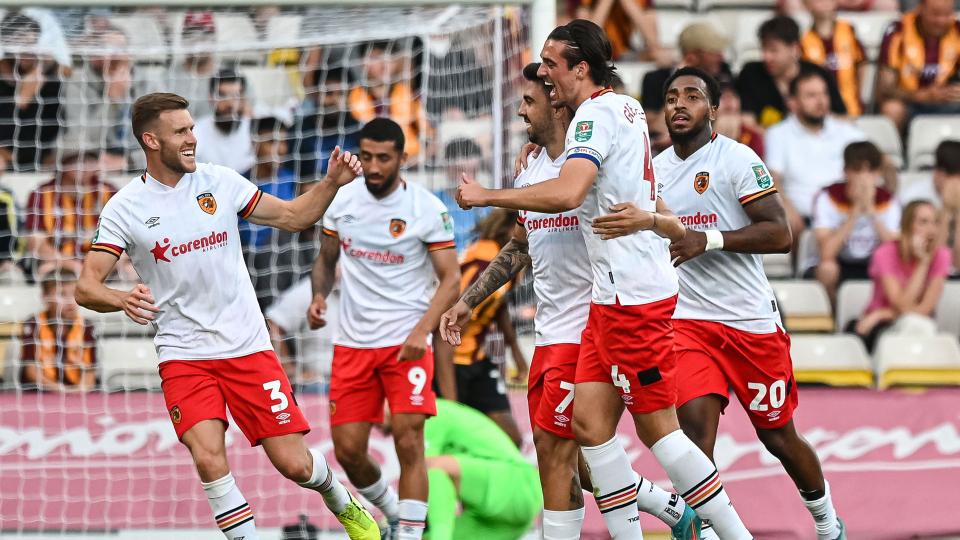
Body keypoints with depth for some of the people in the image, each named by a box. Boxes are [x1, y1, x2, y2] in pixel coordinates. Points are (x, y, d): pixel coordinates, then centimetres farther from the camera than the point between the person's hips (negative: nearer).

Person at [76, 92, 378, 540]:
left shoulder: (218, 181, 1)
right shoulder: (124, 208, -6)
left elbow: (293, 217, 11)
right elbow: (86, 287, -10)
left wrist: (332, 183, -6)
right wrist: (123, 299, -32)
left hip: (247, 347, 2)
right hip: (183, 355, -2)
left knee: (294, 464, 1)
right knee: (209, 458, -24)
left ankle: (341, 503, 34)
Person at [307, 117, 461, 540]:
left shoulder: (427, 209, -9)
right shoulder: (342, 200, 3)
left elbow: (450, 279, -8)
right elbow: (326, 259, 18)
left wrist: (422, 330, -22)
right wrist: (319, 295, -4)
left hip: (406, 343, -4)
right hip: (352, 343, 4)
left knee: (408, 443, -14)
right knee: (348, 450, 3)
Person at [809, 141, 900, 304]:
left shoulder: (887, 201, -7)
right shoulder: (828, 197, -15)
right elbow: (826, 254, -29)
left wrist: (870, 210, -29)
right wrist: (856, 211, -31)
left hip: (873, 269, 2)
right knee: (826, 268, -36)